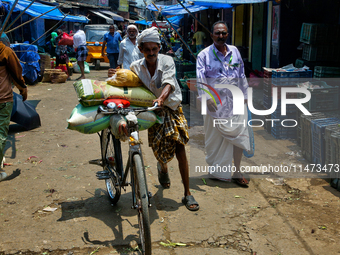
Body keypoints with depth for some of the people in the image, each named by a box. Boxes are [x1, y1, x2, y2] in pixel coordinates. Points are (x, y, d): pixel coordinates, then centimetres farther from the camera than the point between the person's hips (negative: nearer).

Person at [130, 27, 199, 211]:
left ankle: (187, 194, 3)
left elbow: (168, 83, -27)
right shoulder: (136, 67, -2)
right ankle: (163, 168, 47)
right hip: (153, 112, 2)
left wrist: (161, 98, -46)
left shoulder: (167, 61, -11)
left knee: (180, 151, -8)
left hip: (172, 109, -1)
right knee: (162, 152, 5)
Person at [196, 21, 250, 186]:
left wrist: (244, 96, 16)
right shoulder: (204, 54, -1)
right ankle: (218, 172, 24)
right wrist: (207, 97, -24)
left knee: (239, 135, 1)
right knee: (216, 138, 6)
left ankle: (236, 172, 13)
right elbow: (201, 78, -11)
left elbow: (241, 75, 17)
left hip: (235, 101, 3)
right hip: (215, 102, -3)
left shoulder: (234, 52, 11)